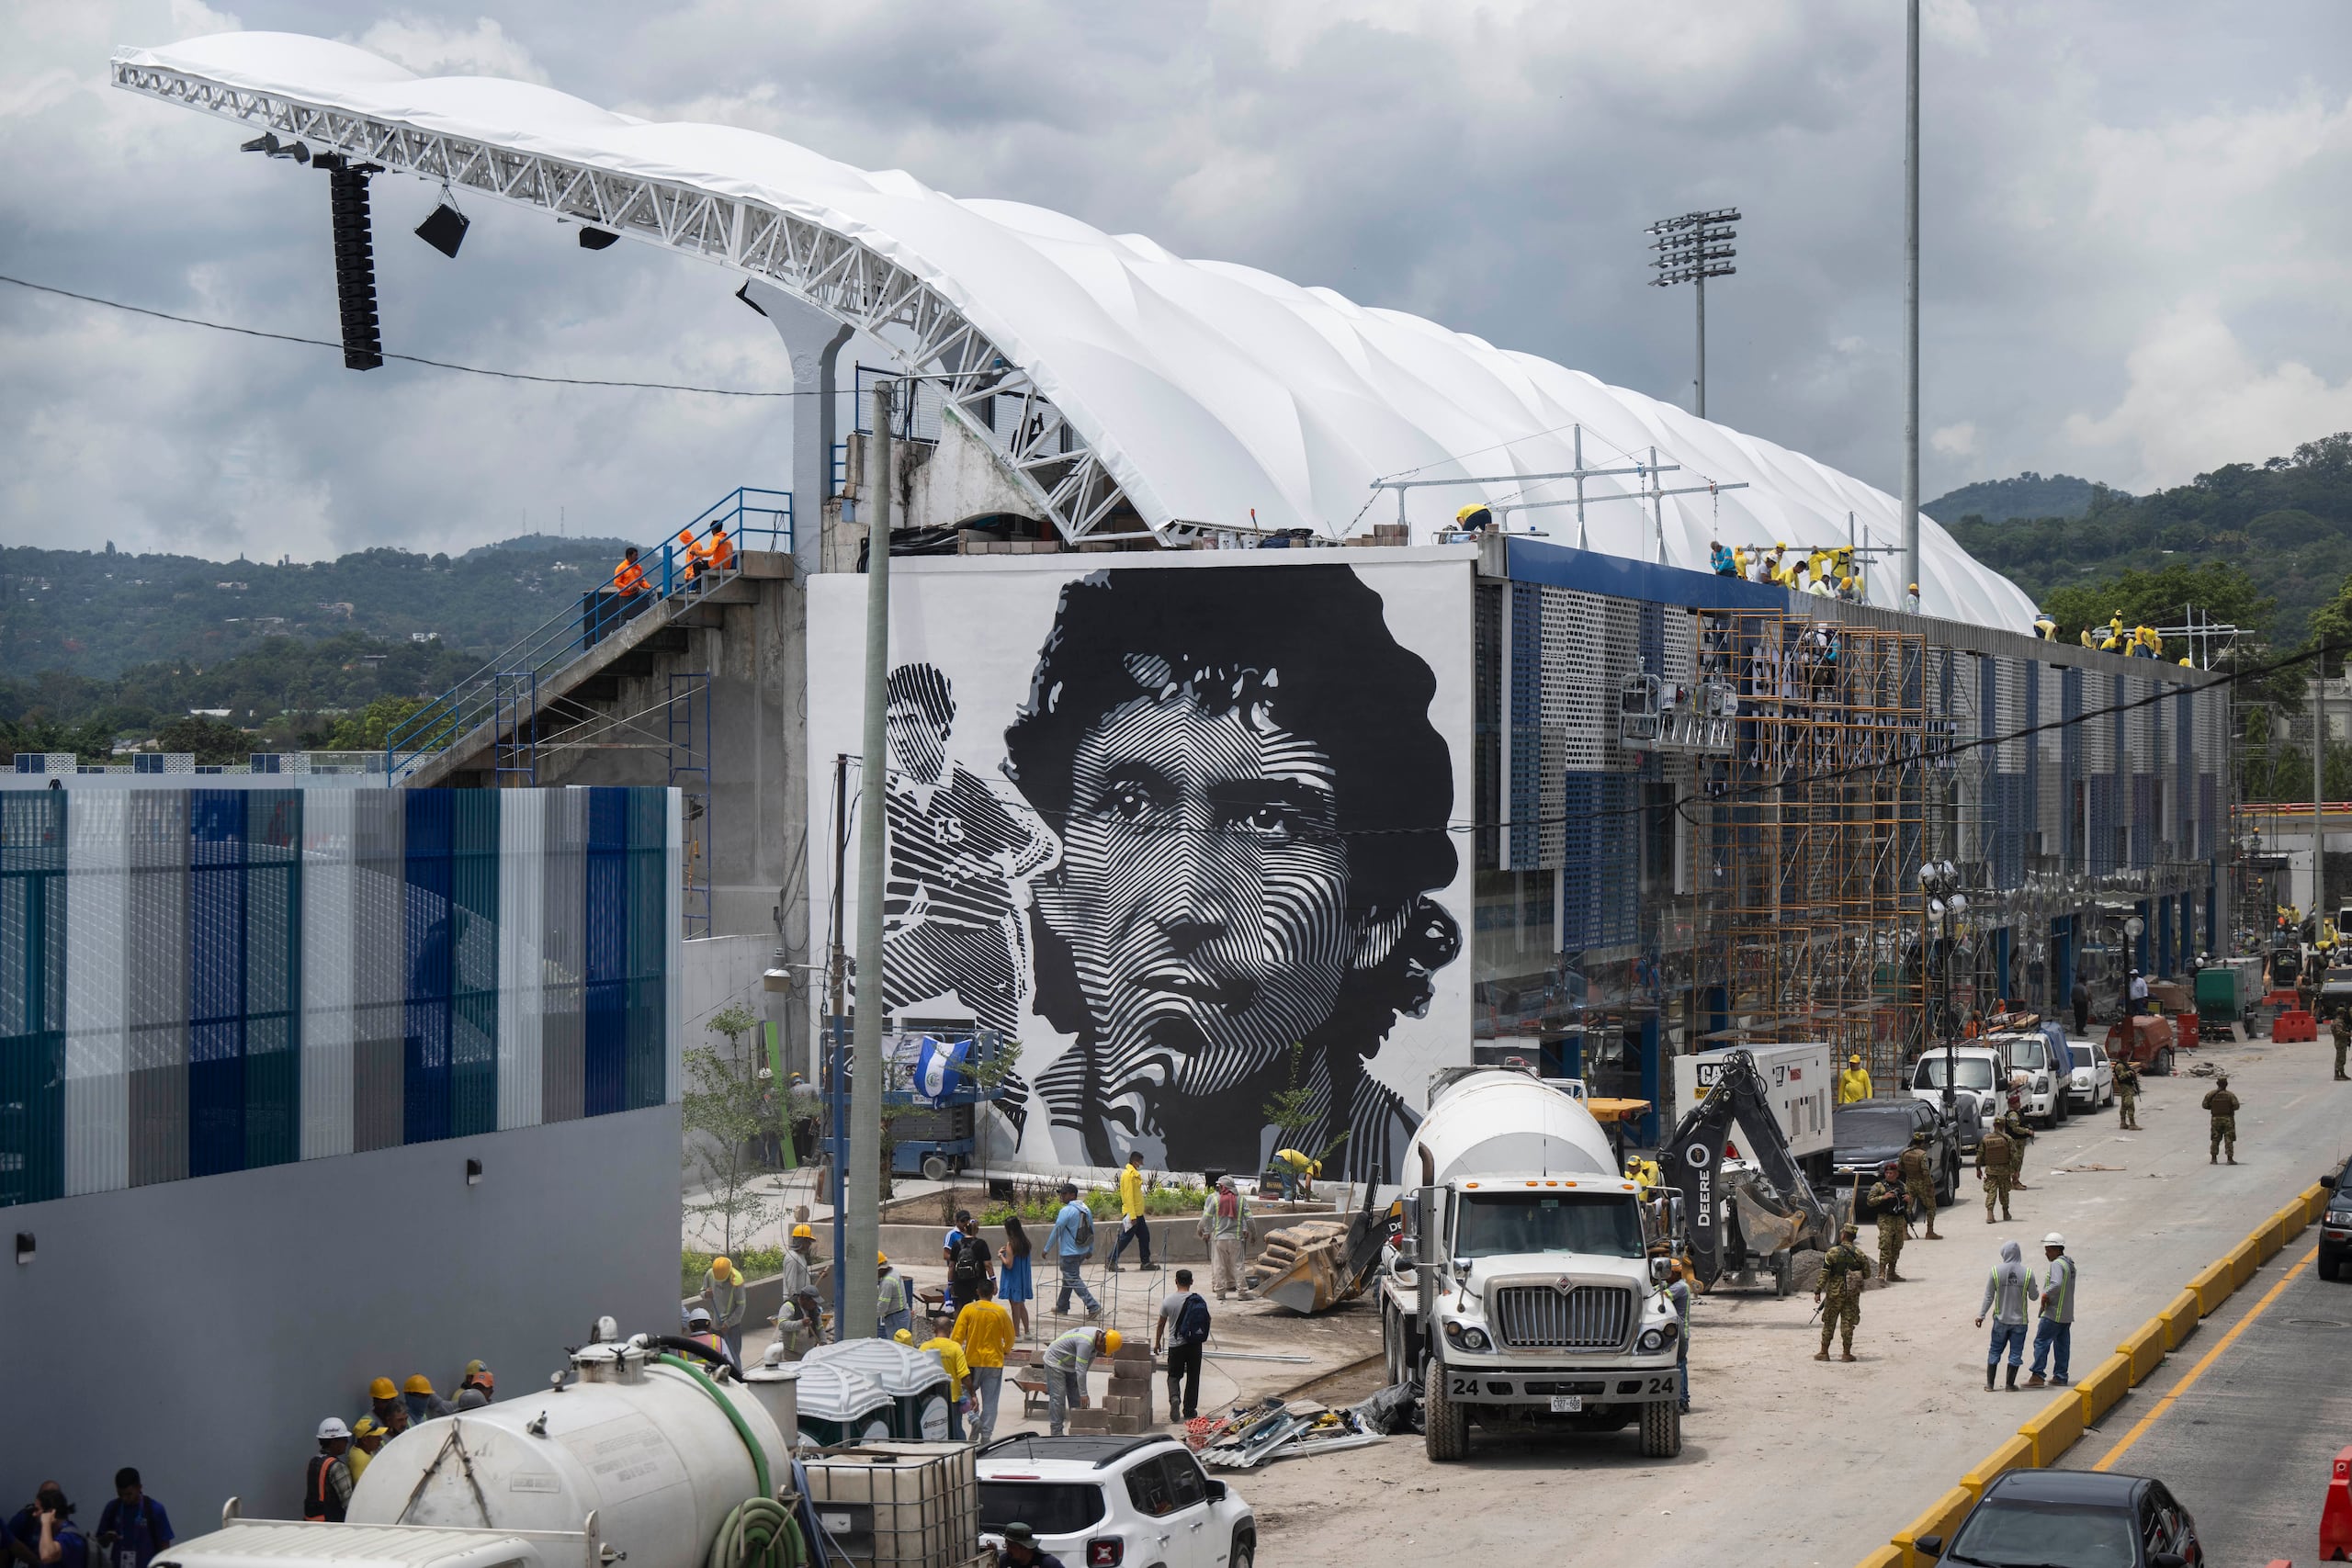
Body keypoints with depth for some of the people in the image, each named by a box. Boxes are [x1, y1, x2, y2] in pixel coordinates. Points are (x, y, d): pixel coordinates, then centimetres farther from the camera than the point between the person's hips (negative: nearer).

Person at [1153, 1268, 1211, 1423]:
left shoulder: (1168, 1300, -7)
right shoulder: (1198, 1300, -5)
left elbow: (1161, 1323, 2)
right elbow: (1205, 1320, 5)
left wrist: (1157, 1343, 14)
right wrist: (1202, 1338, 24)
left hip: (1175, 1344, -1)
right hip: (1194, 1344, 1)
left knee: (1174, 1376, 10)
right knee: (1193, 1377, 12)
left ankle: (1174, 1397, -17)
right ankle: (1189, 1409, 14)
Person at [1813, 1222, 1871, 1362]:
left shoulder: (1832, 1252, -9)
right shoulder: (1859, 1254, -2)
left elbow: (1824, 1274, -10)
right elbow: (1867, 1274, 5)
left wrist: (1818, 1291, -6)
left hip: (1835, 1293, -2)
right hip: (1853, 1293, 2)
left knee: (1829, 1323, 8)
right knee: (1848, 1323, 7)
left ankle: (1824, 1352, 11)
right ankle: (1846, 1353, 7)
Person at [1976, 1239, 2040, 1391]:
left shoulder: (1996, 1271, -10)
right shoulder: (2027, 1273, -10)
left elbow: (1988, 1297, -7)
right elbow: (2033, 1296, 0)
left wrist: (1981, 1315, 1)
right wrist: (2036, 1289, 22)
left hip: (2000, 1319, 1)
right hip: (2020, 1320, -1)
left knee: (1995, 1351, 12)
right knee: (2015, 1353, 9)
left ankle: (1989, 1384, 13)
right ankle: (2010, 1384, 12)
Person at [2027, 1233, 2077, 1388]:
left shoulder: (2057, 1264, -17)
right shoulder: (2069, 1263, 14)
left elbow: (2057, 1284, -32)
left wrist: (2045, 1294, -18)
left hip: (2054, 1314, -9)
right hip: (2067, 1314, 9)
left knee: (2041, 1342, -4)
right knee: (2062, 1345, 12)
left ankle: (2037, 1376, -6)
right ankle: (2060, 1376, 16)